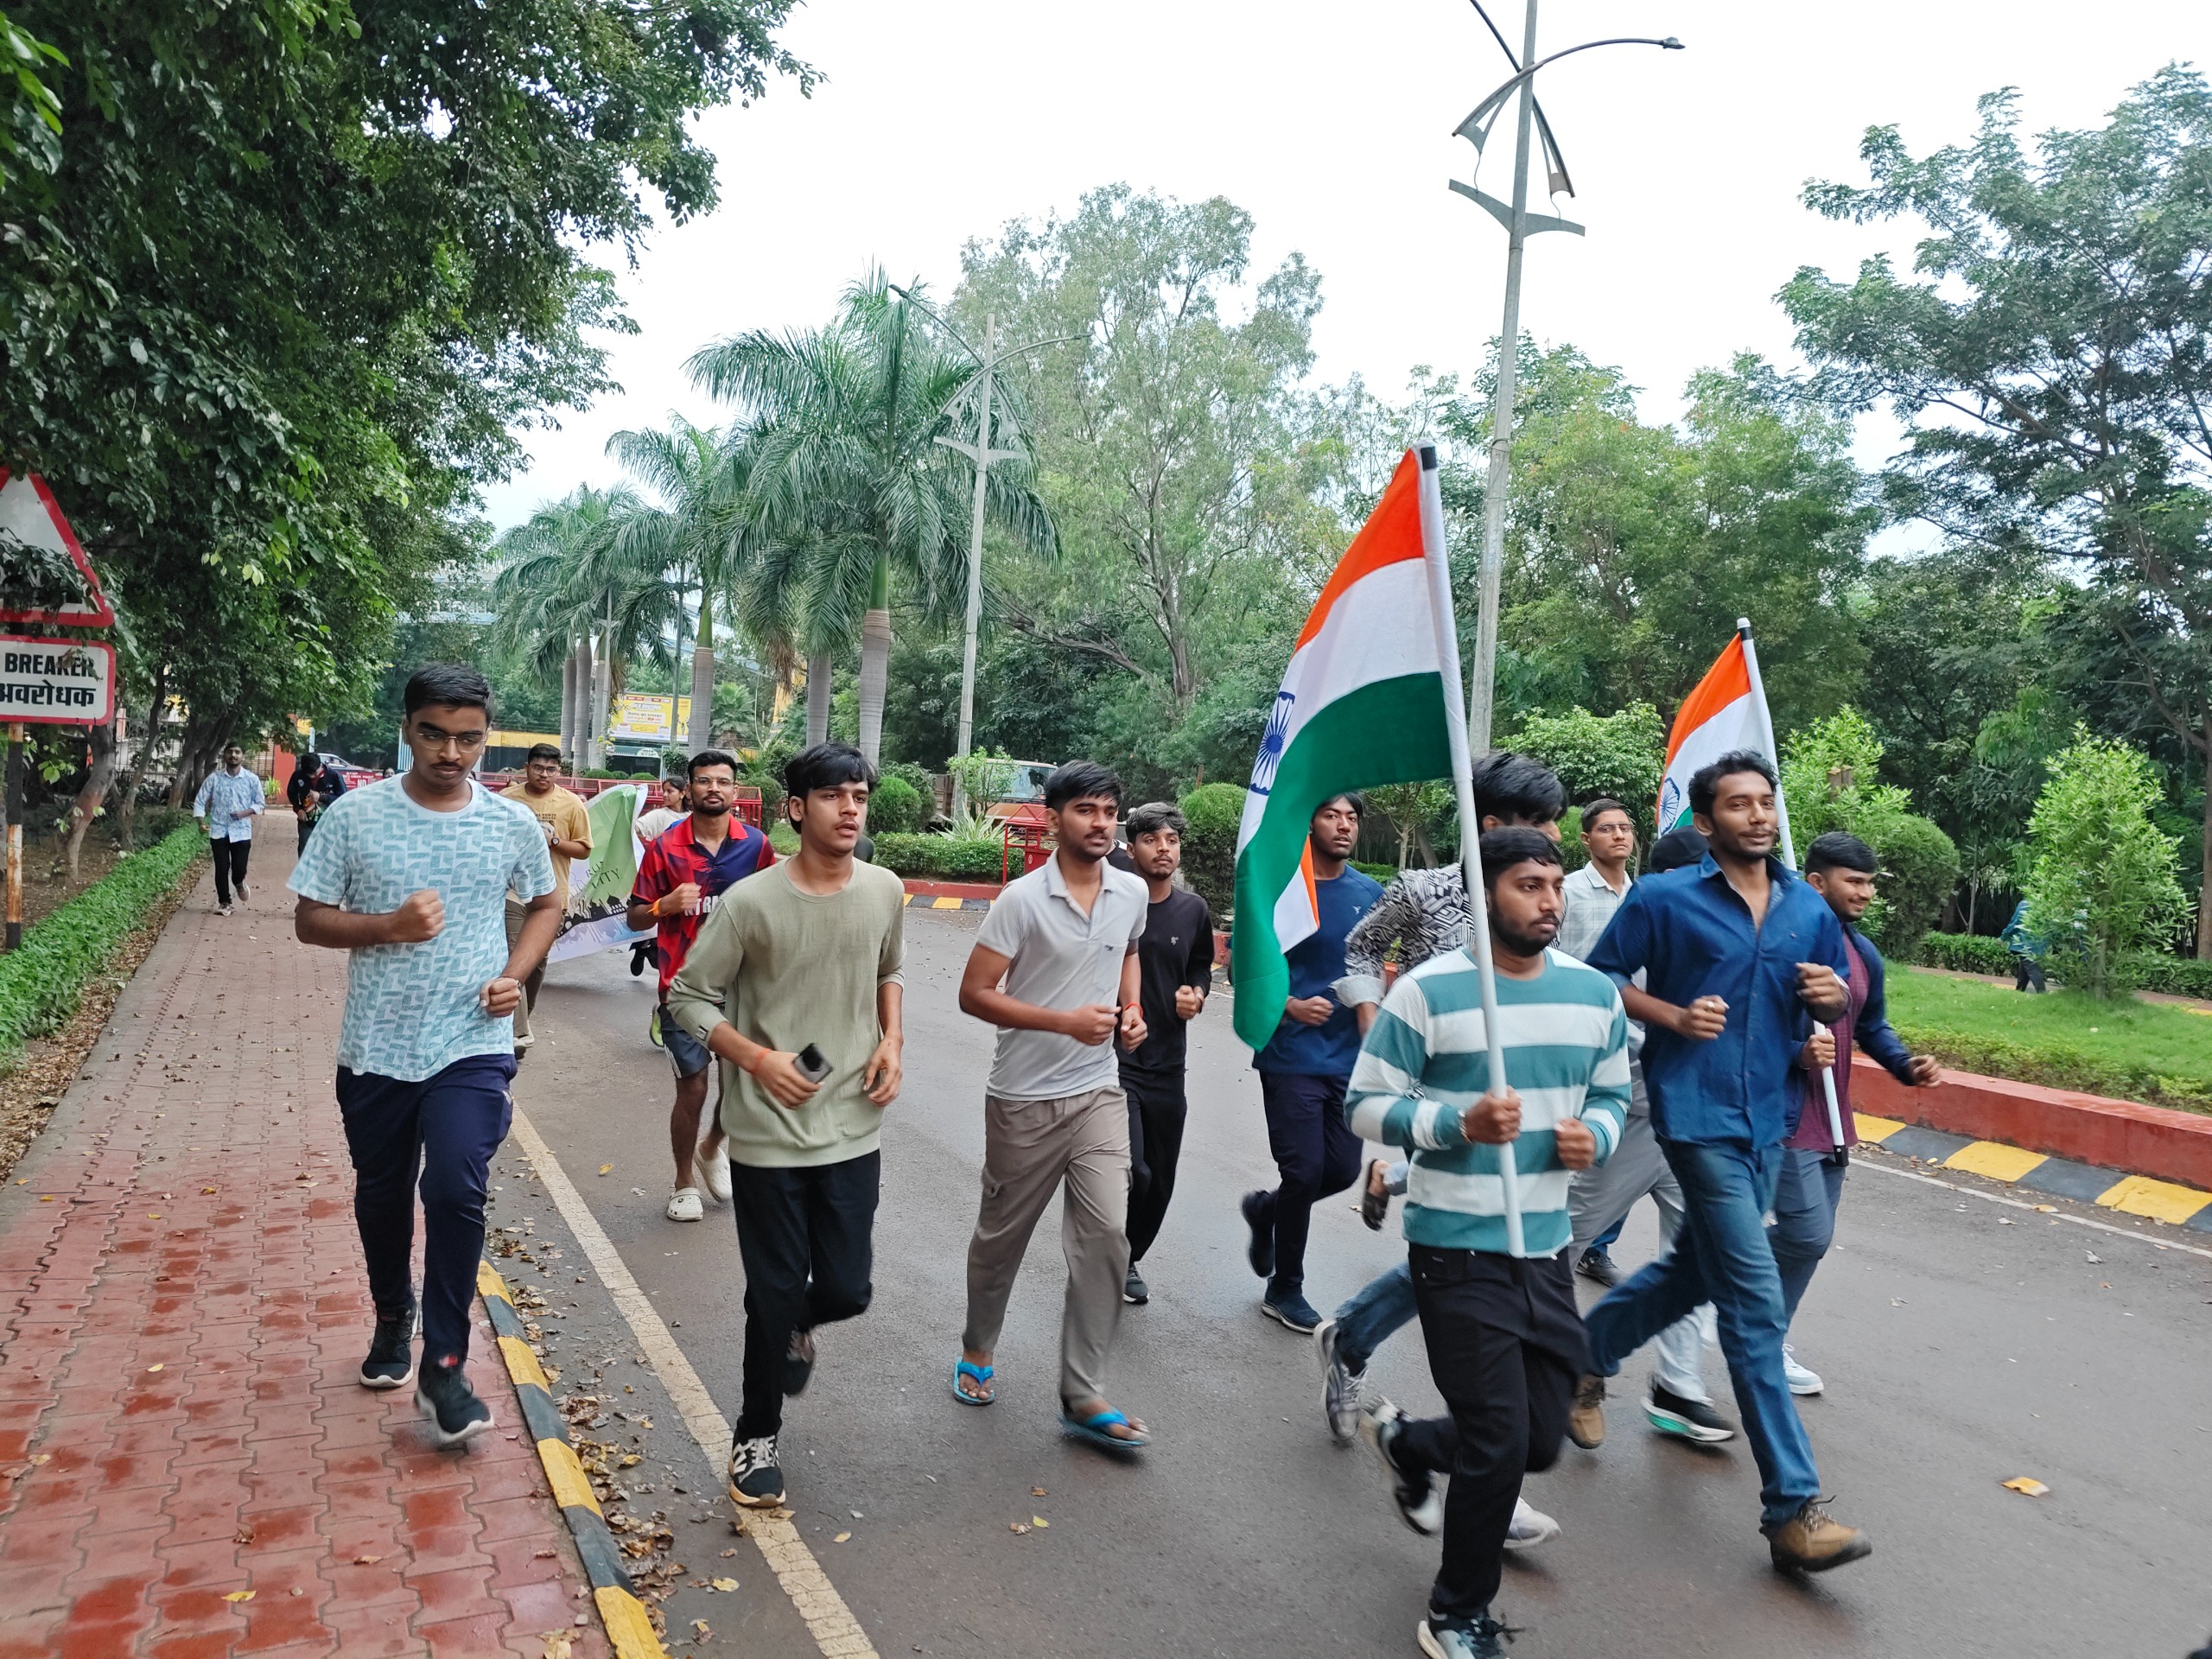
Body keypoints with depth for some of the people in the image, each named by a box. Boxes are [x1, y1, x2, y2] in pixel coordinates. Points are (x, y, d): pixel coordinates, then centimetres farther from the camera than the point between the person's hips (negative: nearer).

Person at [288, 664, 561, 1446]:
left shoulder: (512, 823, -3)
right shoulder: (355, 815, -7)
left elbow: (546, 904, 13)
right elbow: (310, 920, -2)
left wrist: (516, 973, -4)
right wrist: (390, 926, -20)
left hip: (472, 1046, -1)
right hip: (375, 1049, 1)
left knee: (456, 1191, -13)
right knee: (381, 1196, 17)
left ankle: (443, 1366, 2)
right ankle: (392, 1319, 44)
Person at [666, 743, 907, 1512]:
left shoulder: (885, 892, -2)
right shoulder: (751, 902, -15)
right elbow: (687, 997, -6)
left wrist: (892, 1041, 0)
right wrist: (756, 1058, -18)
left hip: (853, 1130, 3)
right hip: (767, 1135, -3)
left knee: (845, 1289, 6)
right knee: (775, 1293, 5)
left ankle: (796, 1326, 45)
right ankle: (756, 1439, 30)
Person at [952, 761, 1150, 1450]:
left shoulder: (1133, 893, 0)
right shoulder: (1022, 899, -15)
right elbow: (974, 994, -14)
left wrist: (1132, 1006, 3)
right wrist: (1066, 1021, -23)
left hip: (1098, 1093, 3)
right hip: (1025, 1098, -3)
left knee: (1106, 1233, -5)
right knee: (1002, 1233, 13)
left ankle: (1084, 1397, 7)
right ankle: (977, 1350, 39)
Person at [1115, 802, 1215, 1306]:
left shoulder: (1193, 911, 3)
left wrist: (1196, 995, 0)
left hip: (1167, 1065, 5)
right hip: (1113, 1060, -5)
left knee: (1160, 1181, 13)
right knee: (1132, 1172, -17)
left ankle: (1129, 1260, 39)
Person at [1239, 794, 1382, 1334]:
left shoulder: (1370, 893, 7)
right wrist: (1291, 1006, -19)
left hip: (1347, 1056, 5)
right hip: (1291, 1056, -5)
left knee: (1343, 1169, 6)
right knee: (1305, 1171, -4)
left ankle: (1265, 1209, 37)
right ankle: (1284, 1290, 17)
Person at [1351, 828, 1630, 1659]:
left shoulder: (1595, 993, 3)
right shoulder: (1426, 991, -13)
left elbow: (1611, 1096, 14)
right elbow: (1367, 1105, -10)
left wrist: (1594, 1136, -9)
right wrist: (1461, 1123, -25)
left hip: (1547, 1248, 6)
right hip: (1459, 1250, -6)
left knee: (1541, 1442, 14)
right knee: (1500, 1445, -2)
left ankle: (1402, 1442, 44)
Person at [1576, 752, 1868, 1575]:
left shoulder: (1809, 910, 8)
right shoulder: (1663, 899, -7)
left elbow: (1839, 996, 18)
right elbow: (1601, 977, -2)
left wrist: (1834, 995, -6)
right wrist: (1675, 1016, -16)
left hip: (1769, 1118, 7)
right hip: (1699, 1116, -6)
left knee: (1695, 1272, 19)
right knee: (1756, 1304, -8)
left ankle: (1586, 1354, 44)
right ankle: (1792, 1508, -1)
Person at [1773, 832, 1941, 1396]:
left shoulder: (1863, 953, 9)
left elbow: (1872, 1028, 20)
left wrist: (1907, 1065, 2)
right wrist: (1796, 1054, -32)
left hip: (1831, 1119, 8)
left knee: (1810, 1237, 13)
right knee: (1809, 1234, -12)